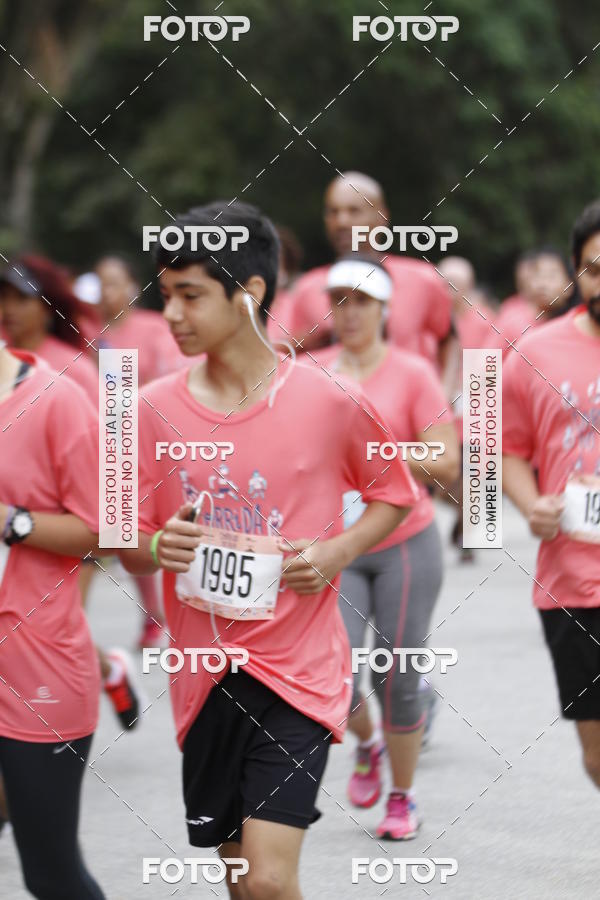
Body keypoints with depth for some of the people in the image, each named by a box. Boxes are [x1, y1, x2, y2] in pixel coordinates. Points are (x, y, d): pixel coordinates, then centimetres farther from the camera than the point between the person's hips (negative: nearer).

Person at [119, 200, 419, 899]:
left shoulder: (331, 400, -7)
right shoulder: (156, 408, 0)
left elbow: (393, 492, 8)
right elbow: (129, 546, 8)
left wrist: (339, 552, -10)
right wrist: (155, 548, -15)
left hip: (298, 668, -4)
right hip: (204, 674, 4)